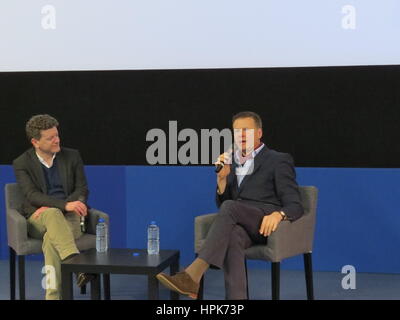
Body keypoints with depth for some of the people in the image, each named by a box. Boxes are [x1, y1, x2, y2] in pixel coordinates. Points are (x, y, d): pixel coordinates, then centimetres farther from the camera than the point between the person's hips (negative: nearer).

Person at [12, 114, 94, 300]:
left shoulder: (72, 156, 6)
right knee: (52, 214, -39)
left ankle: (53, 295, -40)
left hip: (69, 217, 1)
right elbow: (32, 195, -13)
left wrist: (49, 207, -13)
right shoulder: (21, 164, 0)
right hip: (38, 220, -1)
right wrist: (64, 205, -31)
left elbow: (82, 190, 3)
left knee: (52, 238, -36)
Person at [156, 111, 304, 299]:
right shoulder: (233, 163, 24)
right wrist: (222, 177, 1)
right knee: (232, 236, -35)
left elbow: (294, 205, -4)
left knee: (230, 207, -34)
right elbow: (221, 204, 19)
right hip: (239, 224, 4)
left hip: (266, 223, -4)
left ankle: (193, 275, -43)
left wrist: (278, 214, -28)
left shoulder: (279, 160, 6)